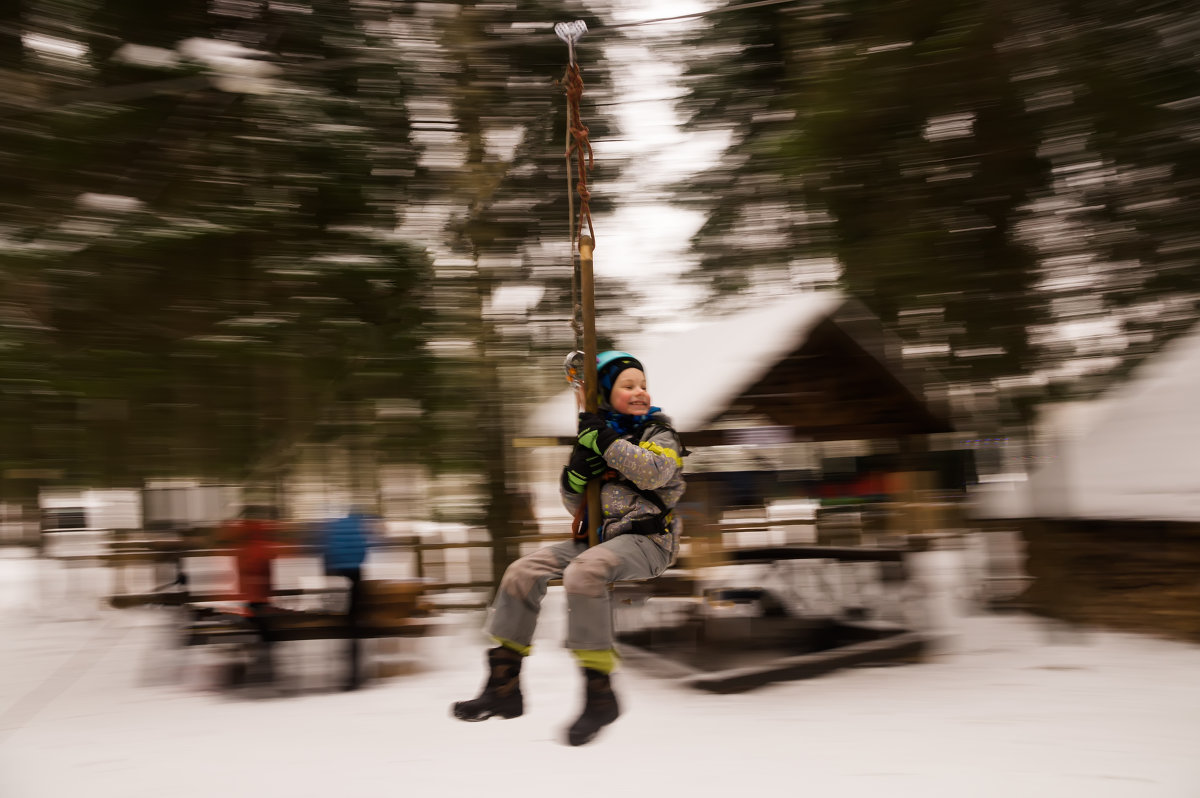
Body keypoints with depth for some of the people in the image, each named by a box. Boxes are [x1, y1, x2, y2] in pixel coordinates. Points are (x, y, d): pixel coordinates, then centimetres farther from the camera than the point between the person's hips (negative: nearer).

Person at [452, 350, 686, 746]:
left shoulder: (659, 432, 5)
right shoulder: (597, 436, 17)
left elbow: (654, 472, -19)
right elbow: (577, 504, 16)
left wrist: (606, 441, -18)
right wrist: (576, 471, -5)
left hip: (645, 539, -6)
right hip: (596, 537, 6)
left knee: (582, 572, -34)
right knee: (522, 572, -8)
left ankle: (599, 693, -28)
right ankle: (504, 685, -3)